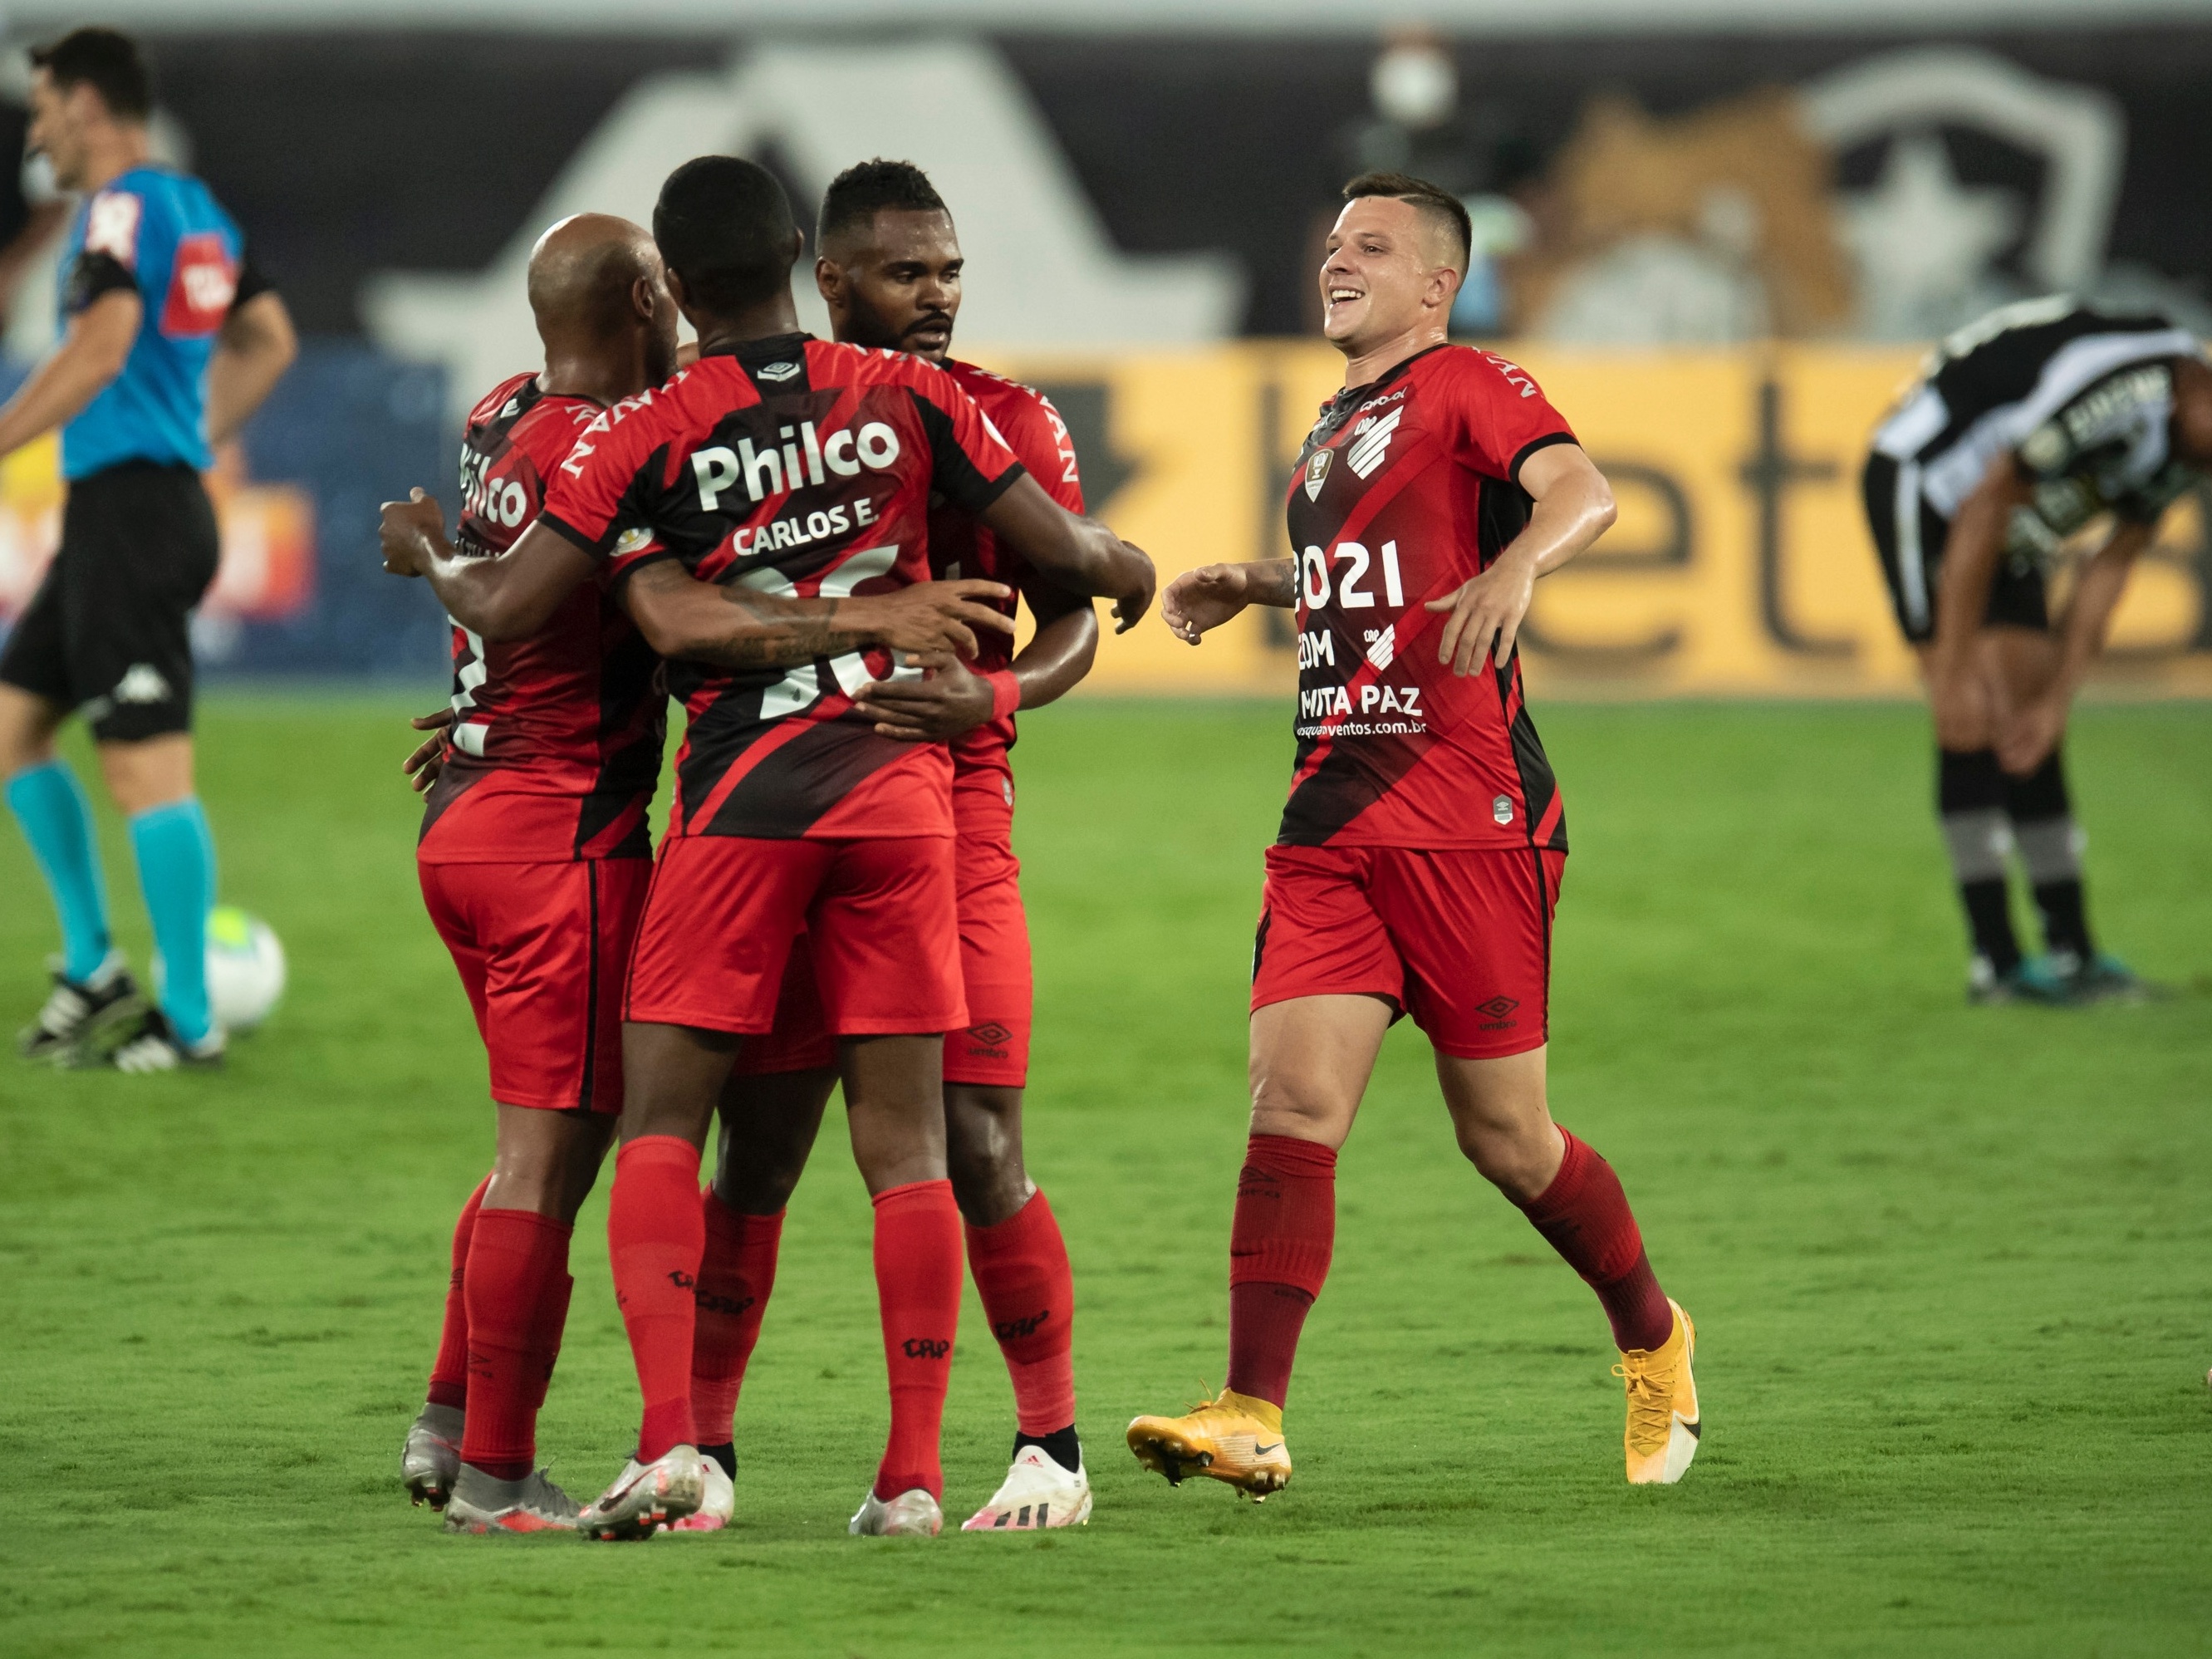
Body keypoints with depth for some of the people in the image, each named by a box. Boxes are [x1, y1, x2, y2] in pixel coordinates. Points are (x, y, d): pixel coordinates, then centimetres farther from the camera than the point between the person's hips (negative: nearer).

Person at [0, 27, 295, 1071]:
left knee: (145, 768, -7)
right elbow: (269, 342, 25)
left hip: (130, 505, -10)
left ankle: (190, 1022, -5)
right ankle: (91, 968, 17)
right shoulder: (196, 207, 16)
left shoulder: (123, 206, -12)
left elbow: (99, 351, -24)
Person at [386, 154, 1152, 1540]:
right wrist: (1129, 570, 28)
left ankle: (670, 1437, -14)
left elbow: (509, 606, -6)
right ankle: (915, 1470, 2)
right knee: (906, 1139, 5)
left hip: (741, 799, -2)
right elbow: (1062, 550, 5)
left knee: (662, 1122, 3)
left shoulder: (650, 434, -4)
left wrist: (430, 562, 16)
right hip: (901, 786, 2)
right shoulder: (907, 397, 3)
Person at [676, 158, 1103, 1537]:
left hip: (948, 802, -1)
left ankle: (1053, 1446, 5)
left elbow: (1074, 624, 0)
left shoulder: (1008, 423, 2)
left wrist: (991, 698, -20)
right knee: (757, 1150, 1)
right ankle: (702, 1448, 10)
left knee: (978, 1146, -6)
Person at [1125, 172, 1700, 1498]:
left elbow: (1582, 490, -23)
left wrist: (1517, 565, -43)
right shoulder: (1335, 430, 20)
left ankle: (1654, 1340, 27)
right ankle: (1253, 1417, -16)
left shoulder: (1467, 385, -4)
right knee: (1294, 1097, -10)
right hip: (1333, 824, 7)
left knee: (1505, 1134, 2)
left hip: (1471, 817, -7)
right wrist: (1259, 583, 26)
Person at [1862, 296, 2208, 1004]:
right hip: (1922, 483, -9)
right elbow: (1984, 507, -28)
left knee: (2033, 729, 6)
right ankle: (1996, 960, -14)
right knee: (1973, 724, -14)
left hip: (2009, 515, 9)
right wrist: (1954, 666, -23)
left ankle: (2072, 952, 8)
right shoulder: (2121, 392, -34)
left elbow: (2109, 569, 2)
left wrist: (2056, 697, 0)